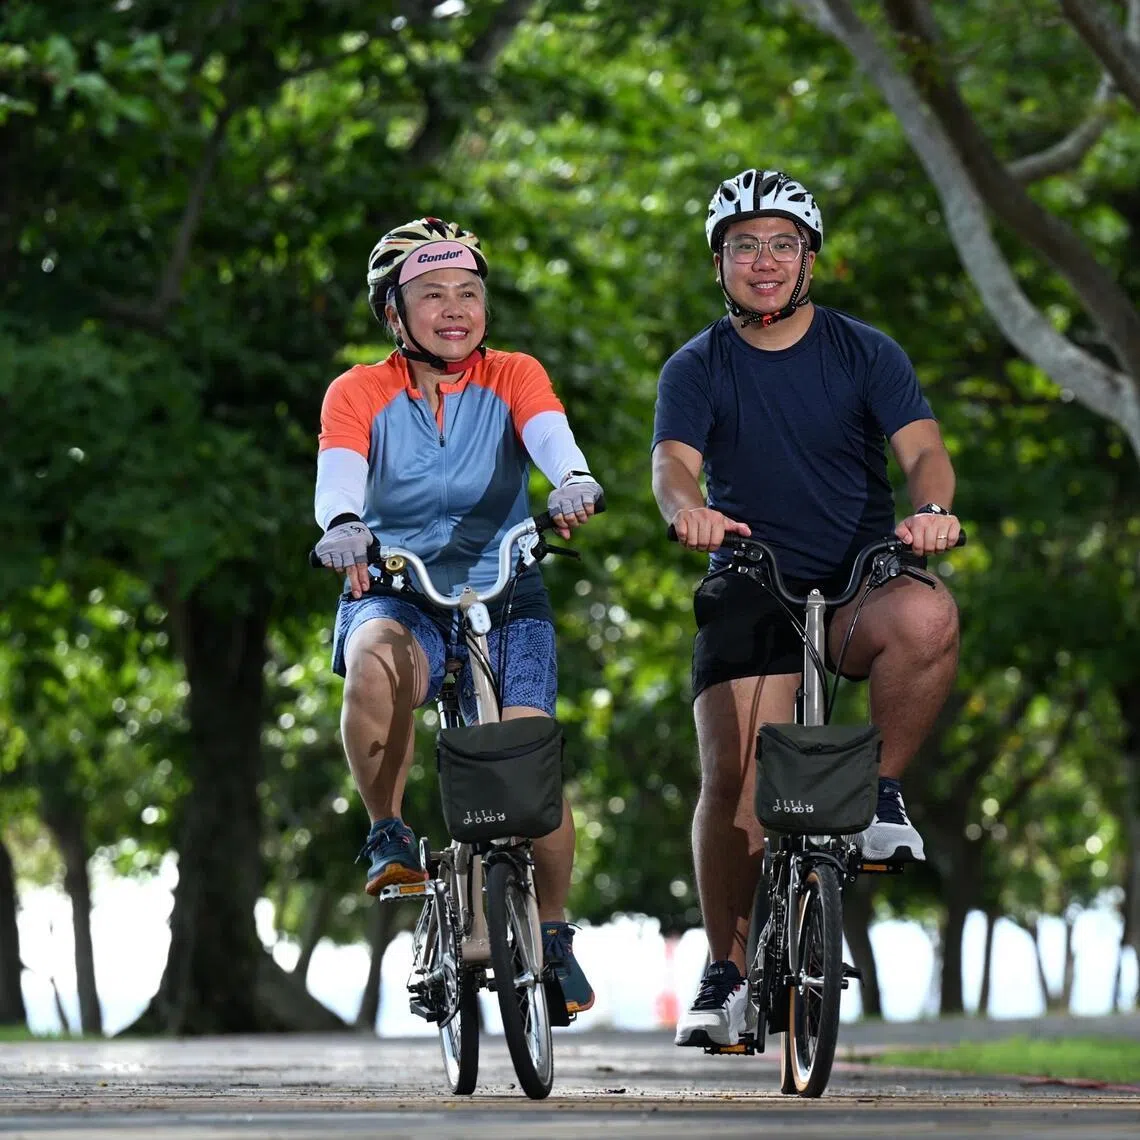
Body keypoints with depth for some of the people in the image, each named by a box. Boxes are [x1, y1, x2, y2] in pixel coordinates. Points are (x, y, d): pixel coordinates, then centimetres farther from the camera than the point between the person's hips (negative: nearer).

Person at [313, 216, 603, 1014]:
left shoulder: (513, 377, 2)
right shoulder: (360, 394, 0)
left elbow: (551, 433, -19)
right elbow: (339, 470, -19)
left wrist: (574, 481, -43)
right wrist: (343, 525, -43)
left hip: (505, 597, 1)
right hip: (398, 595, -1)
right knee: (375, 668, -37)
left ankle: (553, 937, 7)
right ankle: (390, 839, -14)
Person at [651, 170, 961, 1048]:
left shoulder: (865, 353, 2)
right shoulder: (698, 368, 4)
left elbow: (924, 449, -11)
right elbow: (674, 461, -13)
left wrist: (933, 509, -34)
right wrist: (689, 508, -38)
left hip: (858, 586, -1)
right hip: (749, 594, 1)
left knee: (927, 619, -35)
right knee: (733, 776, -16)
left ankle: (879, 790, -12)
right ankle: (726, 972, 0)